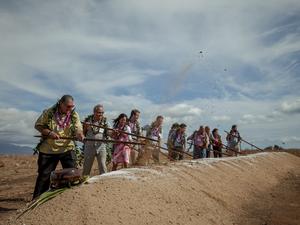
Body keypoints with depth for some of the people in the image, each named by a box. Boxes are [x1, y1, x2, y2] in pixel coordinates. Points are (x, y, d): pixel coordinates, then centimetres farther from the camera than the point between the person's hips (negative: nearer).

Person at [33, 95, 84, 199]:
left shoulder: (74, 115, -2)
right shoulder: (49, 113, -7)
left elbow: (78, 129, -8)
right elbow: (38, 125, -1)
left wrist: (79, 134, -32)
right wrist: (49, 132, -18)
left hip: (67, 149, 1)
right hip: (48, 150, -1)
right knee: (44, 175, 8)